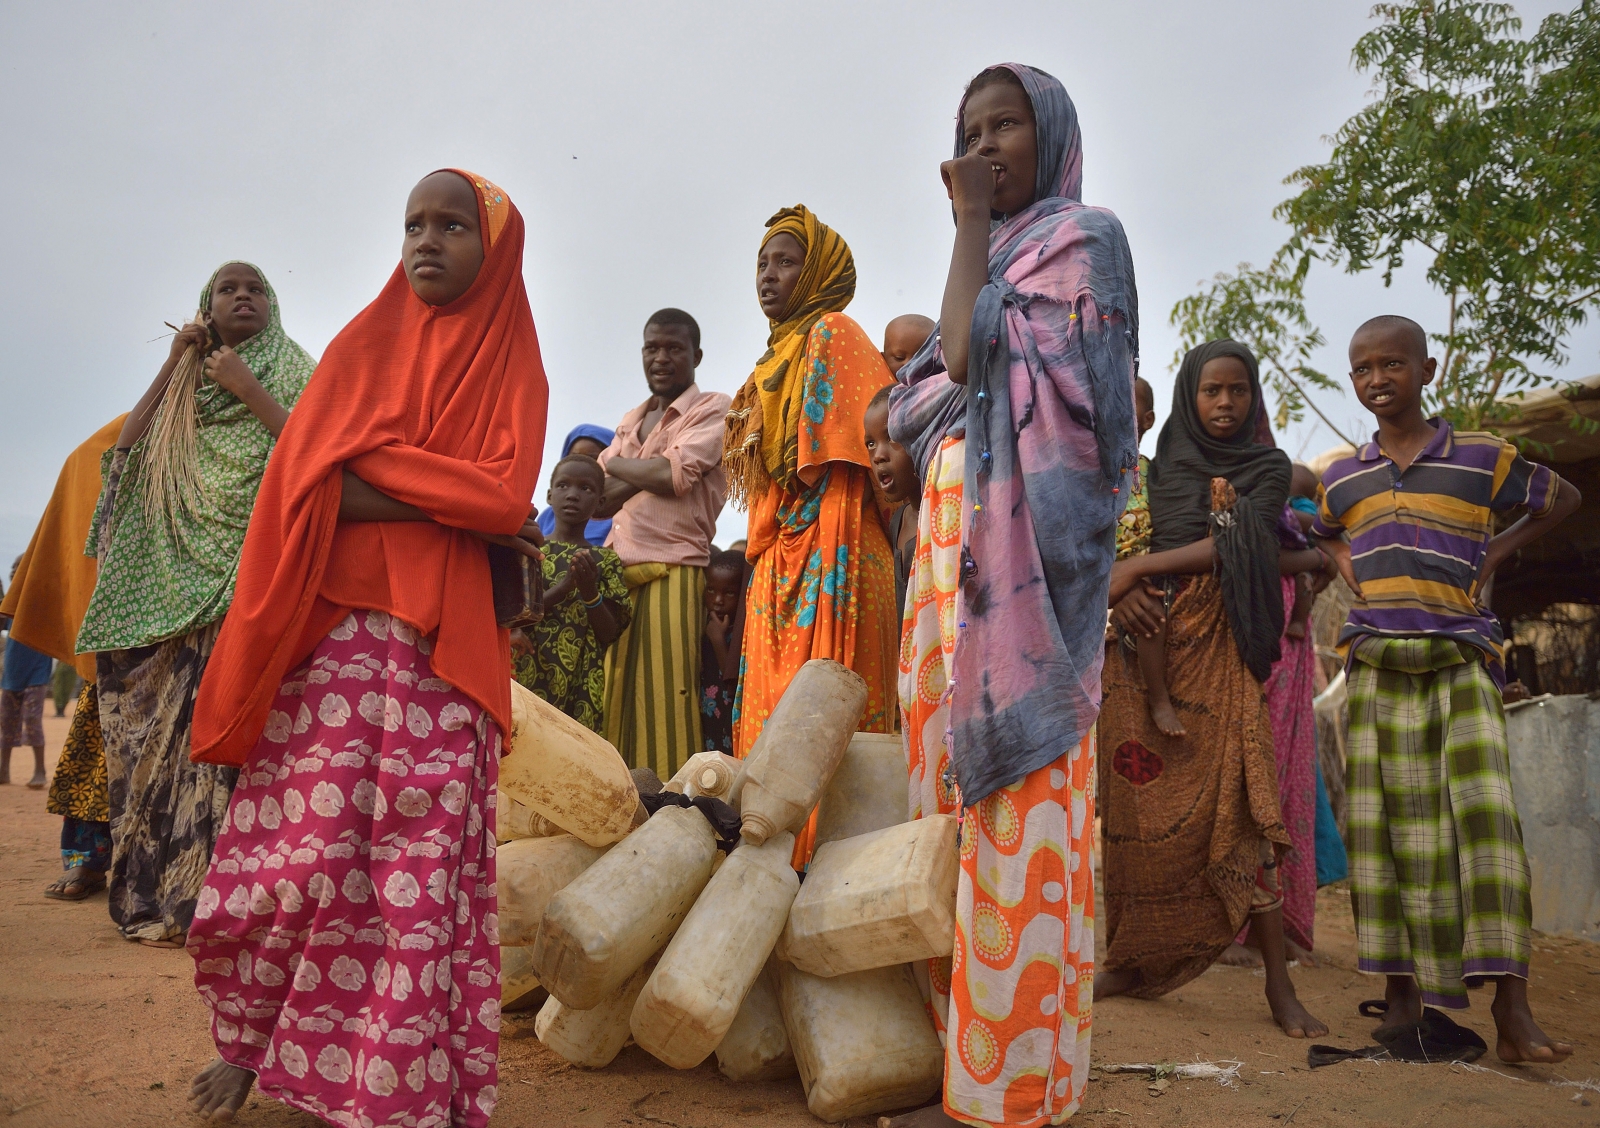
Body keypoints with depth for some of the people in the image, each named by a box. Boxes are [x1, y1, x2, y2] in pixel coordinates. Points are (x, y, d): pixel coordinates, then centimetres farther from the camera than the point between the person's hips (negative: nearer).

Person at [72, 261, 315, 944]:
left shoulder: (294, 373, 11)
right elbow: (127, 447, 7)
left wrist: (247, 389, -7)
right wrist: (174, 362, 5)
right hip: (180, 577, 4)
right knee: (167, 726, -1)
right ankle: (165, 896, 5)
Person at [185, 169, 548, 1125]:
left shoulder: (513, 371, 11)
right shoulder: (364, 346, 15)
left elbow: (508, 497, -6)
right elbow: (310, 483, 1)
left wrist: (368, 464, -6)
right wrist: (458, 506, -7)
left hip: (446, 649, -1)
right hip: (335, 631, 1)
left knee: (424, 860, -4)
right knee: (305, 844, -4)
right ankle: (251, 1039, 16)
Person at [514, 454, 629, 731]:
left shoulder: (605, 561, 5)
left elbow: (609, 634, 0)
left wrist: (589, 592, -17)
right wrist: (564, 587, -18)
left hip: (581, 688, 1)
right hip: (528, 680, 0)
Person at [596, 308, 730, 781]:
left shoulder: (713, 409, 4)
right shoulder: (630, 421, 23)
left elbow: (673, 475, -11)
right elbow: (596, 500, 15)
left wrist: (615, 465, 6)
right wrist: (644, 475, -4)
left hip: (673, 569, -6)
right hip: (617, 570, 6)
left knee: (663, 697, -9)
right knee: (616, 697, 2)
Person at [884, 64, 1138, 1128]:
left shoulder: (1086, 234, 3)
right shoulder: (995, 259, 26)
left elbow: (970, 353, -12)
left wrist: (971, 224, -2)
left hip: (1025, 536, -8)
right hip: (956, 536, 8)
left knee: (1016, 790, -11)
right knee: (961, 788, 5)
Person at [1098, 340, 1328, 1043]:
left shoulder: (1268, 467, 10)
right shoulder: (1156, 469, 15)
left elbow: (1236, 545, -6)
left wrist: (1139, 567, -11)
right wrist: (1116, 588, -15)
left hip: (1218, 646, -2)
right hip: (1143, 640, 2)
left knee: (1237, 799, -9)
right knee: (1141, 804, -1)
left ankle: (1278, 983, -5)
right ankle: (1132, 963, 9)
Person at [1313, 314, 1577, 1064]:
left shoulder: (1483, 459, 4)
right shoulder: (1342, 480, 10)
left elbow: (1564, 498, 19)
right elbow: (1317, 535, 31)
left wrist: (1497, 551, 6)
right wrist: (1345, 564, 10)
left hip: (1461, 662, -2)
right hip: (1376, 665, 2)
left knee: (1483, 812, -14)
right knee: (1390, 823, 2)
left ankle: (1511, 1009, -13)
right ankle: (1401, 989, 9)